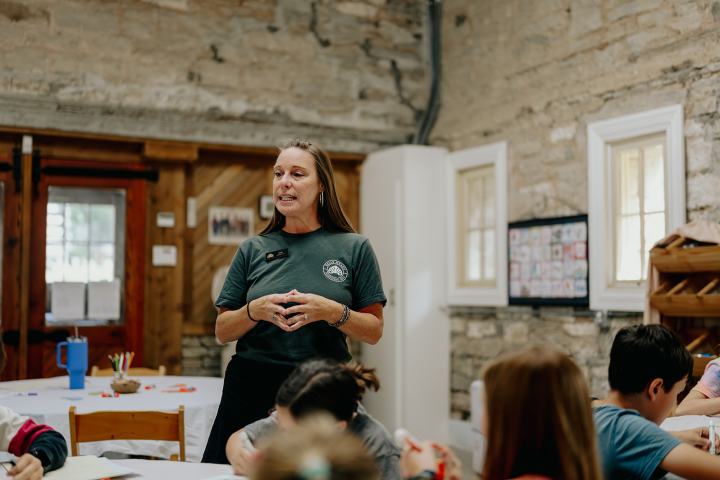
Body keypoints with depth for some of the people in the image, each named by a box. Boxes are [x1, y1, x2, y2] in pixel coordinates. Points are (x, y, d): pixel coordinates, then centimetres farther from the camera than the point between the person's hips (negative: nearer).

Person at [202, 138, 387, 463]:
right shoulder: (253, 250, 6)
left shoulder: (354, 248, 0)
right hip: (252, 388, 2)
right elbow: (222, 332, 7)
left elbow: (374, 332, 1)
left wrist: (332, 312, -17)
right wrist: (255, 310, -13)